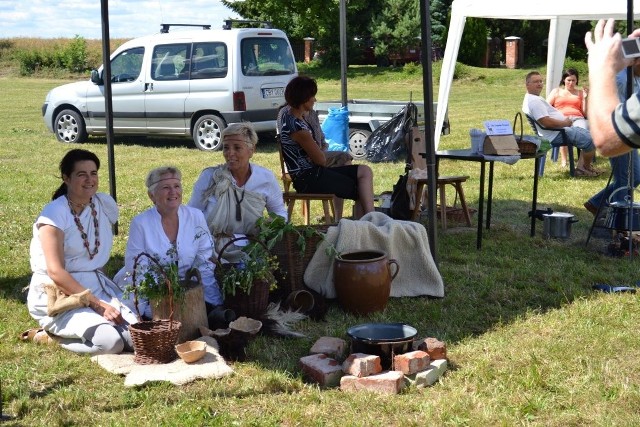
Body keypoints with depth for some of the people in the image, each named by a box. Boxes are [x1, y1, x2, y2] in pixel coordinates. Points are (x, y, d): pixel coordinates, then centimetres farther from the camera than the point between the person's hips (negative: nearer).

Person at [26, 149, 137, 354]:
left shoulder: (105, 204, 5)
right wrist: (98, 305, -22)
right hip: (57, 295, -6)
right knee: (110, 341, -28)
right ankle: (51, 336, -2)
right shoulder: (54, 214, -13)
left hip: (97, 287, 7)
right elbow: (55, 272, -19)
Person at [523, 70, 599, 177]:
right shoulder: (533, 101, -21)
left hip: (561, 128, 12)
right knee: (592, 140, -14)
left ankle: (580, 167, 12)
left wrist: (566, 121, 7)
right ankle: (586, 168, 8)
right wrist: (565, 123, -15)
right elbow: (547, 122, -29)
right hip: (556, 134, -12)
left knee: (589, 135, 17)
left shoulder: (535, 98, 16)